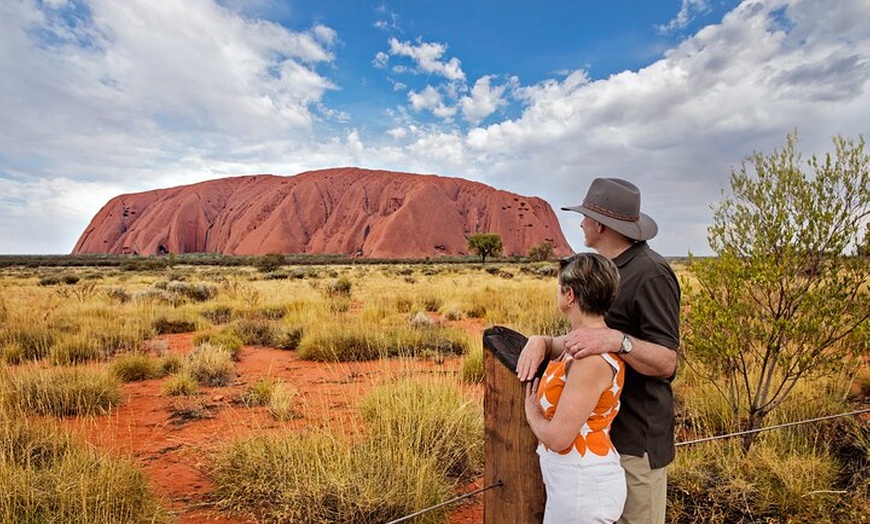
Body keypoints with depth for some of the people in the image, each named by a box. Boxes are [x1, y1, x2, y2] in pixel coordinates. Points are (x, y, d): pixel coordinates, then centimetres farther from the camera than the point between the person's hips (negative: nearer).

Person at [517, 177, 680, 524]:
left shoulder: (651, 274, -18)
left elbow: (666, 362, -21)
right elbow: (578, 342, 6)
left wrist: (617, 340, -38)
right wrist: (541, 342, -13)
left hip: (637, 437, -8)